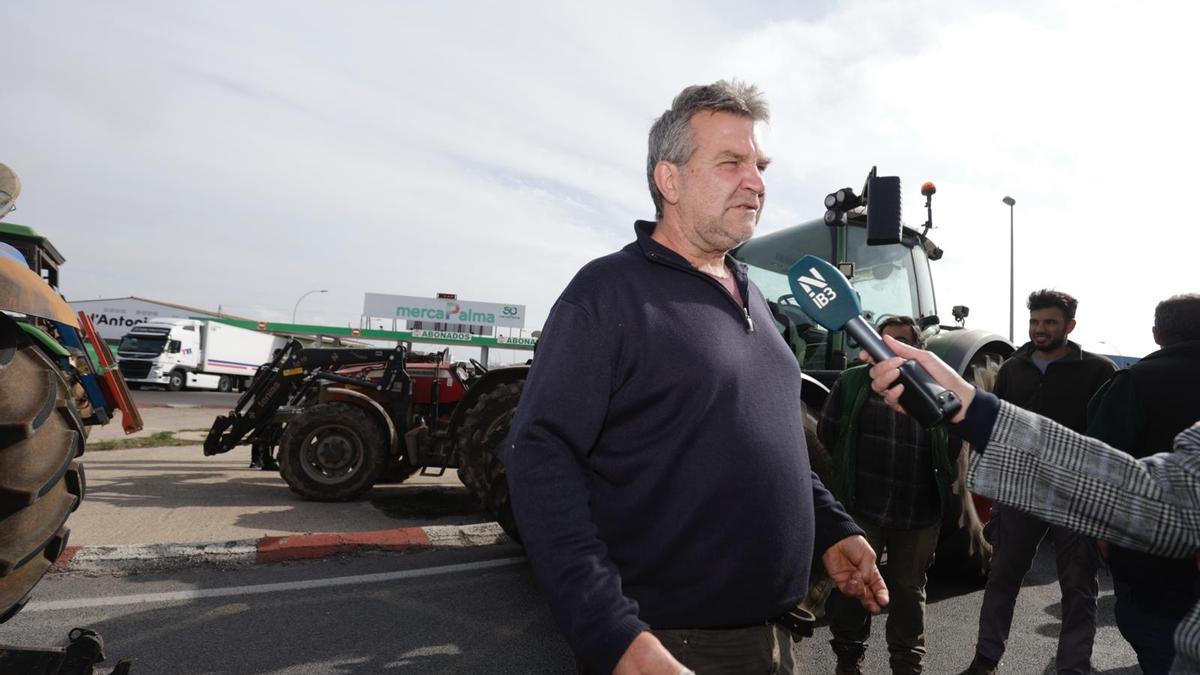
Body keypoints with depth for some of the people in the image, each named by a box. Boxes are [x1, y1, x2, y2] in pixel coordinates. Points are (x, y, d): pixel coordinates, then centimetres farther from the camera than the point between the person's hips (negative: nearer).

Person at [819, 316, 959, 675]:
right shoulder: (853, 382, 3)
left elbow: (954, 442, 13)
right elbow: (827, 433, 3)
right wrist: (849, 473, 5)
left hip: (919, 513, 2)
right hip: (862, 508, -1)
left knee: (909, 589, 15)